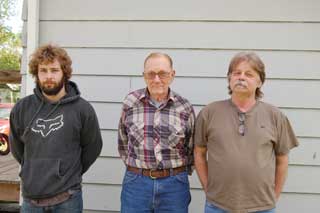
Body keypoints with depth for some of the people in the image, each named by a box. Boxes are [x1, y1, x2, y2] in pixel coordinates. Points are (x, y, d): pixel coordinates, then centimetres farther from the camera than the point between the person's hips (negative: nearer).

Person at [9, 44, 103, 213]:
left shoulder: (82, 109, -9)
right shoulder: (21, 108, -2)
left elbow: (93, 147, 2)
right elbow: (16, 146, 13)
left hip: (67, 199, -2)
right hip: (30, 198, 3)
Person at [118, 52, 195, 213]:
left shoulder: (185, 108, -2)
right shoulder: (130, 102, -2)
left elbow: (191, 148, 8)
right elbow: (123, 141, 10)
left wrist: (179, 172, 6)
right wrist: (134, 166, 10)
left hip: (174, 185, 0)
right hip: (136, 183, 0)